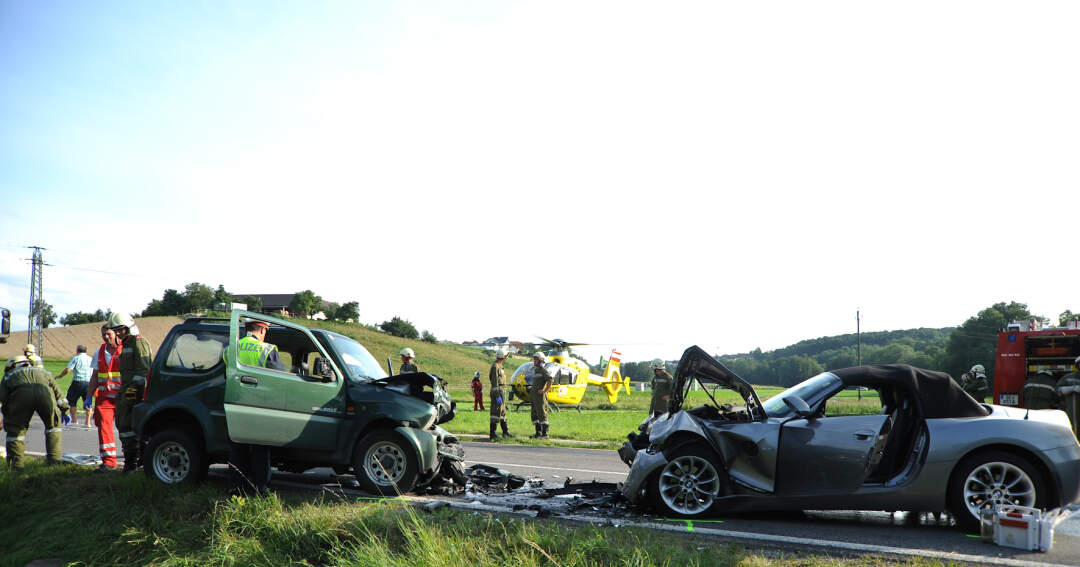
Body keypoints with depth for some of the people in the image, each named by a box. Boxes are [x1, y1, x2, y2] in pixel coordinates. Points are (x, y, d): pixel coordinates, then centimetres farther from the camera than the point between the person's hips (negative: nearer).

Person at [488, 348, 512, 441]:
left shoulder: (499, 366, 16)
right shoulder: (495, 366, -15)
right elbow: (495, 383, -20)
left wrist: (504, 395, 25)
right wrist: (498, 396, -23)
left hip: (501, 392, 10)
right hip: (498, 392, -10)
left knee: (503, 412, 14)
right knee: (496, 413, -7)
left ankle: (505, 432, 22)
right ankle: (493, 434, -3)